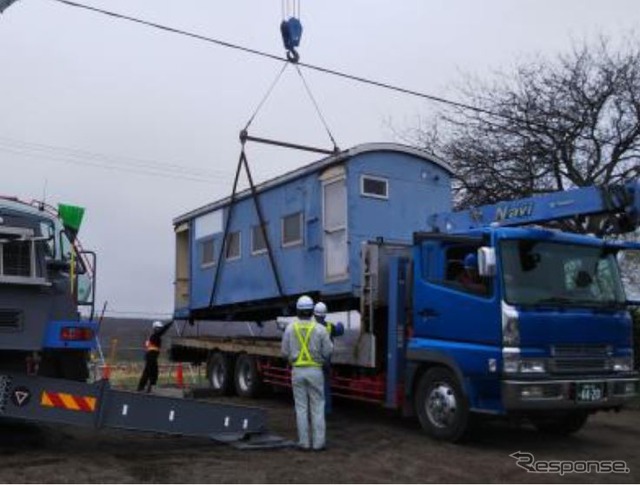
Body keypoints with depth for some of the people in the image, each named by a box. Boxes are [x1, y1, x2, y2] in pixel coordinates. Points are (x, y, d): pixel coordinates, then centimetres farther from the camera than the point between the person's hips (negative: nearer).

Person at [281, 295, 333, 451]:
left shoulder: (290, 328, -3)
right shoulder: (320, 329, -8)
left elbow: (285, 353, 0)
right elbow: (328, 352, -5)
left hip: (297, 371, 1)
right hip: (315, 371, -1)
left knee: (301, 408, 7)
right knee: (317, 407, 6)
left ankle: (304, 442, 9)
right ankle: (318, 442, 7)